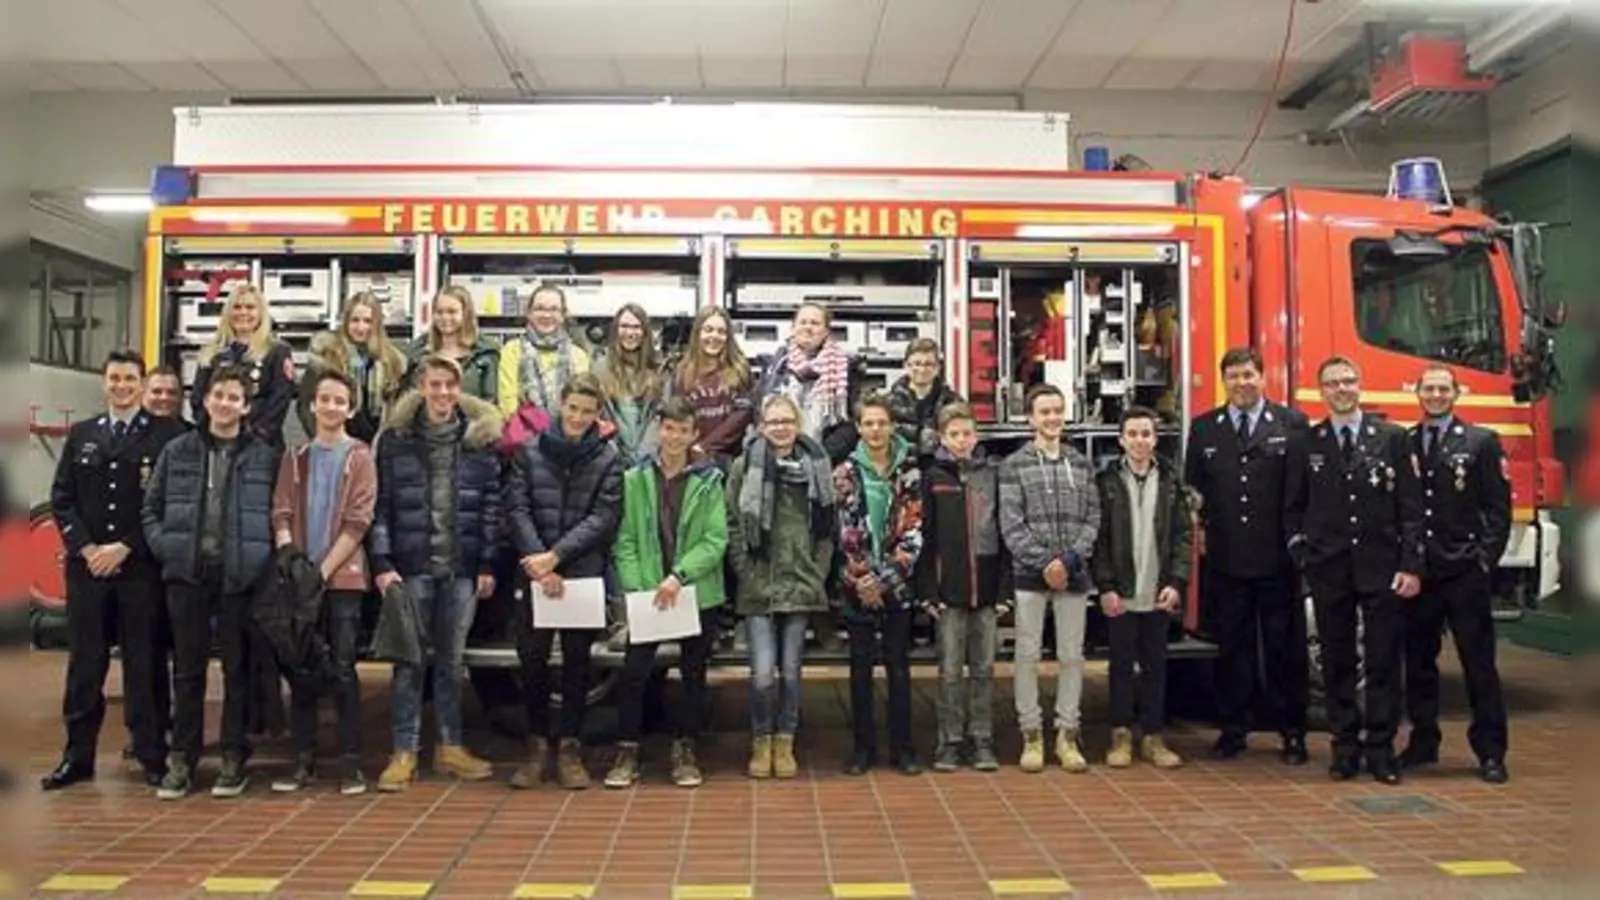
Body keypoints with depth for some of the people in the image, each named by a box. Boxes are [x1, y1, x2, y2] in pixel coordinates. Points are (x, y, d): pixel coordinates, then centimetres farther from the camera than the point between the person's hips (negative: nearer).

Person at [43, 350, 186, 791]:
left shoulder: (166, 435, 0)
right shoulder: (80, 434, 14)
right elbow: (61, 498, 9)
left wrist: (123, 548, -10)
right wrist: (85, 547, -5)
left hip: (142, 567, -3)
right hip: (86, 565, 3)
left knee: (145, 664, 2)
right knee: (84, 663, 7)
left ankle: (152, 756, 10)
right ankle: (78, 756, 17)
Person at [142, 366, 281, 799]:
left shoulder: (265, 455, 1)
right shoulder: (177, 451, 8)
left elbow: (276, 514, 3)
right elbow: (151, 508, 10)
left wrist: (264, 555, -8)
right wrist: (163, 546, -3)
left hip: (241, 575, -2)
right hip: (186, 572, 2)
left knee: (238, 668, 6)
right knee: (187, 668, 9)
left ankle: (234, 759, 16)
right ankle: (182, 760, 18)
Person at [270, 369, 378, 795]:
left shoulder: (360, 457, 1)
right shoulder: (295, 457, 11)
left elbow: (358, 522, -6)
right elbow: (282, 515, 5)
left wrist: (324, 570, -12)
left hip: (342, 578, -3)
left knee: (343, 669, -2)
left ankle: (351, 761, 4)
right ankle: (303, 759, 15)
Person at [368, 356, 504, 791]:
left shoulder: (480, 437, 3)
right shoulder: (395, 438, 1)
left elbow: (491, 505, 3)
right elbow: (380, 505, -1)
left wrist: (488, 565, -1)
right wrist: (381, 563, -8)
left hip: (462, 567, 1)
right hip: (411, 565, -1)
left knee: (452, 659, 10)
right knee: (409, 658, 4)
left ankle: (450, 746, 21)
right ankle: (404, 751, 12)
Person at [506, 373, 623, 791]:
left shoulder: (608, 458, 1)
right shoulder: (530, 450, 4)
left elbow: (603, 518, -7)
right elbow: (517, 509, -2)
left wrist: (555, 556, -15)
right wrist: (538, 561, -14)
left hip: (585, 573, -1)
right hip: (535, 573, 1)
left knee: (577, 659, 6)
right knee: (532, 656, 3)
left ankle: (570, 747, 17)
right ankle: (537, 745, 18)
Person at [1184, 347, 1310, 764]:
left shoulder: (1292, 423, 1)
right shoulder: (1203, 428, 8)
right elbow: (1193, 487, 13)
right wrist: (1200, 527, 3)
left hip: (1278, 557, -2)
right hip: (1224, 558, 2)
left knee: (1285, 646, 6)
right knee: (1232, 646, 9)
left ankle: (1291, 732, 16)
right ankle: (1233, 728, 19)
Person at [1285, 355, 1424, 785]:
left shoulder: (1393, 438, 4)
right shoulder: (1305, 445, 7)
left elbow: (1411, 507, 1)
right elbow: (1293, 509, 11)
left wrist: (1411, 565, -5)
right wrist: (1303, 556, 1)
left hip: (1382, 568, -1)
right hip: (1329, 571, 1)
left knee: (1384, 660, 2)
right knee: (1337, 661, 6)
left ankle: (1381, 749, 12)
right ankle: (1345, 746, 16)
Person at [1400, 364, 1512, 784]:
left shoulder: (1482, 442, 2)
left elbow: (1498, 508, 0)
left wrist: (1485, 560, -8)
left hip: (1464, 572, -2)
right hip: (1416, 572, 3)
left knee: (1479, 663, 3)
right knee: (1418, 661, 10)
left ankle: (1490, 752, 11)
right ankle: (1423, 741, 21)